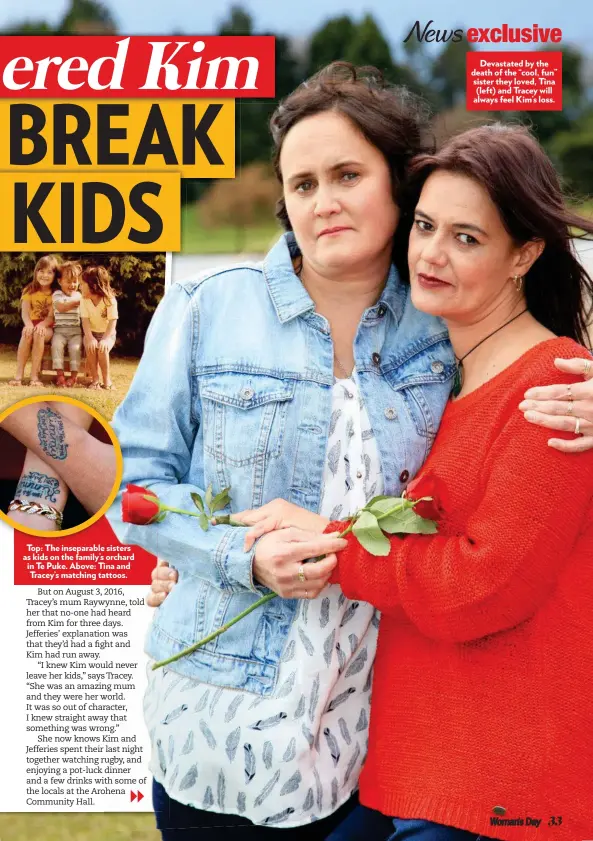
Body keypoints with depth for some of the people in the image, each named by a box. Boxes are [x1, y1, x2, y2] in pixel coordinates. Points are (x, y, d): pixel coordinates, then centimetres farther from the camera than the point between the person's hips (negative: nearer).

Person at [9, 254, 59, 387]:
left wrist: (42, 325, -32)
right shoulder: (30, 290, 4)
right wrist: (29, 324, -30)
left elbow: (52, 316, -11)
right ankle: (19, 374, -35)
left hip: (47, 327, -1)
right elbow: (25, 312, -8)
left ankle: (34, 375, -34)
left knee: (39, 333, -36)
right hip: (32, 325, 1)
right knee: (27, 333, -34)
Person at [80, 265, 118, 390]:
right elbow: (85, 321, -13)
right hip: (92, 333, 2)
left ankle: (107, 379, -13)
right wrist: (90, 338, -28)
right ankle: (95, 379, -15)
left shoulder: (110, 300, -17)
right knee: (90, 347, -28)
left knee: (102, 349, -30)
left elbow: (112, 322, -19)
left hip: (107, 334, -2)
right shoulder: (84, 300, -8)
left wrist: (105, 339, -31)